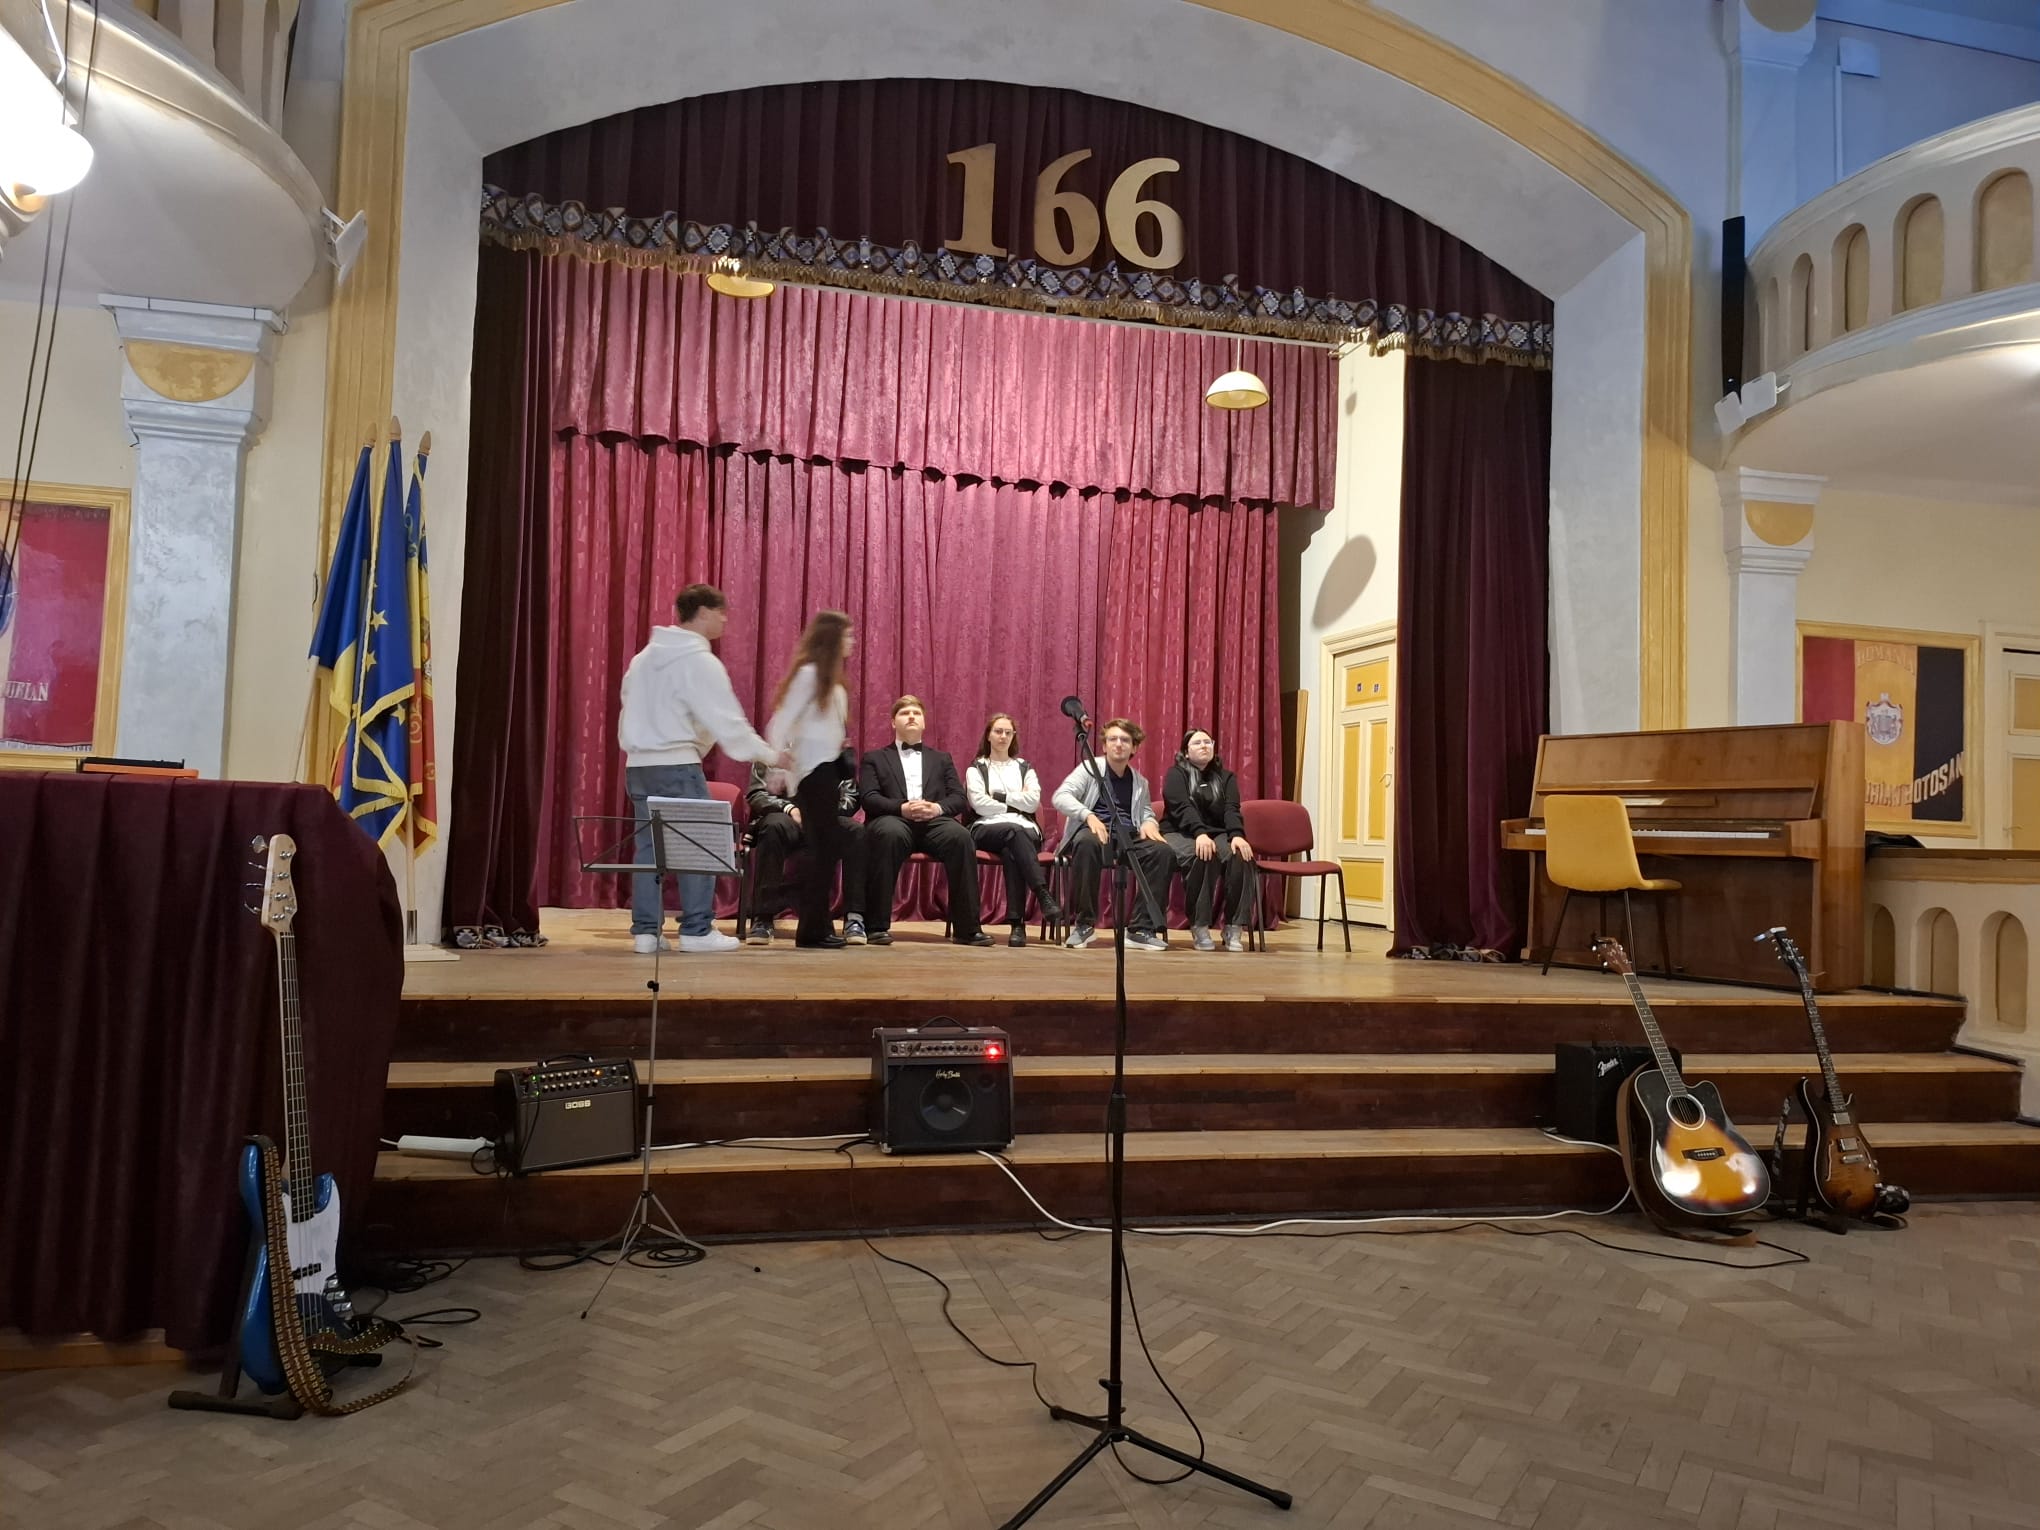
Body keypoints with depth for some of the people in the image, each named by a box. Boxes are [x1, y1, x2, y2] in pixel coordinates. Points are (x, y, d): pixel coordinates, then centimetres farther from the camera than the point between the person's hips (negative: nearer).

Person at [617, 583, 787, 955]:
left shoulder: (645, 655, 15)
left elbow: (630, 703, 17)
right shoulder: (700, 661, -10)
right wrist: (771, 756, -6)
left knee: (648, 845, 9)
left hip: (638, 763, 8)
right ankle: (697, 930, 1)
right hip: (677, 764, -8)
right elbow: (728, 721, -13)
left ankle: (645, 930, 8)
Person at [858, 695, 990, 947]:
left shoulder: (941, 759, 28)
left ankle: (966, 928, -27)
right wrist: (902, 808, -14)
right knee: (889, 834, -39)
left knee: (961, 836, -32)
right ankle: (876, 925, -32)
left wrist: (938, 807, -9)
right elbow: (868, 798, 5)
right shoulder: (875, 758, 22)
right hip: (894, 820, -2)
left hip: (933, 822, 2)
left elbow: (960, 798, 14)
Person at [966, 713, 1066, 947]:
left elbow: (1033, 802, 3)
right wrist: (1015, 803, -2)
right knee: (1014, 831, -38)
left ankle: (1017, 922, -44)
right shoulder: (976, 768, 15)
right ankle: (1045, 897, -49)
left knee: (1012, 851, -37)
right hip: (988, 829, -1)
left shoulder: (1025, 768, 21)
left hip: (1025, 830, 2)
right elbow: (980, 804, -3)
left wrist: (1000, 796, -1)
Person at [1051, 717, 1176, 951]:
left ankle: (1141, 929, -22)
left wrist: (1149, 823, -8)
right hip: (1093, 831, -4)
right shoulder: (1090, 768, 6)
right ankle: (1084, 924, -25)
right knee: (1087, 844, -40)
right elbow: (1060, 797, -6)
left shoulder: (1140, 782, 21)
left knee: (1163, 851, -26)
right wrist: (1089, 815, -24)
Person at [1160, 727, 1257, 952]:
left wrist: (1237, 835, -24)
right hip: (1180, 834, -3)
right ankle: (1199, 927, -30)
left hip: (1217, 834, 4)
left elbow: (1231, 809, -2)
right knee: (1202, 856, -38)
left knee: (1241, 856, -30)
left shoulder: (1225, 777, 15)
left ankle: (1233, 927, -28)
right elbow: (1182, 807, -14)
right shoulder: (1176, 774, 3)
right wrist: (1200, 833, -33)